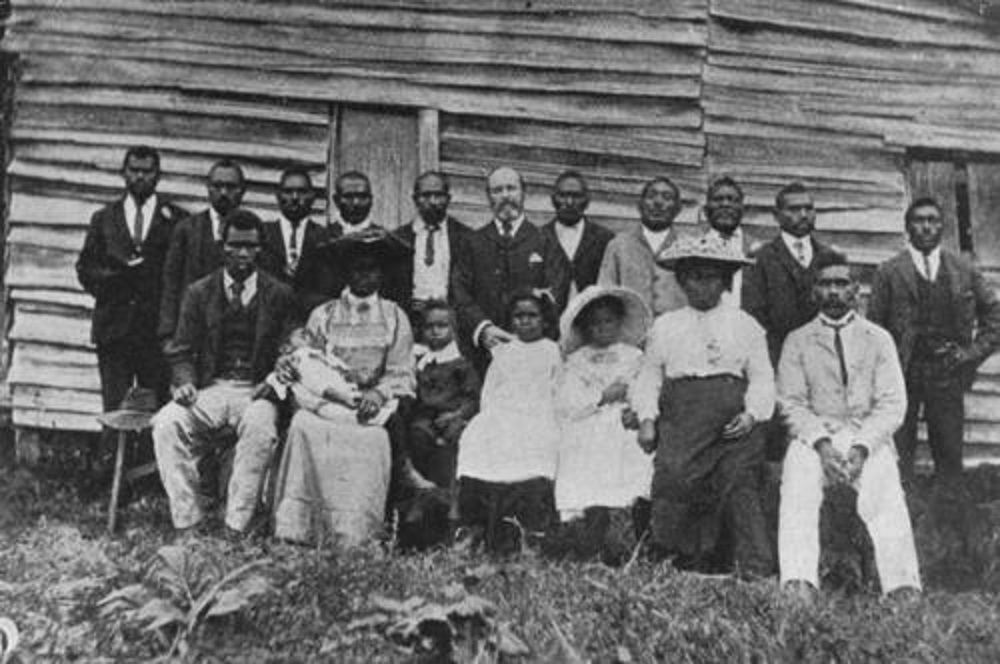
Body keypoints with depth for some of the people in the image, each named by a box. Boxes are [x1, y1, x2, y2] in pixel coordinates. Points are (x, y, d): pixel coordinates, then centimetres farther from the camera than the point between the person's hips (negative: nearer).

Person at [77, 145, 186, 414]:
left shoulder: (175, 219, 7)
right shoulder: (103, 218, 15)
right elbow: (85, 269, 11)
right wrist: (115, 275, -7)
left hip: (158, 329, -2)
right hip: (113, 328, 2)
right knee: (114, 409, 0)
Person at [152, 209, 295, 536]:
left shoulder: (279, 295, 7)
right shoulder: (199, 292, 11)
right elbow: (181, 352, 10)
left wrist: (273, 384, -14)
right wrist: (185, 383, -10)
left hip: (256, 391, -2)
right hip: (209, 389, 2)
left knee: (260, 428, -36)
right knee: (166, 424, -26)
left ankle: (236, 527, -27)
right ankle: (187, 521, -17)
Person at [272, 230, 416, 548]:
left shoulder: (395, 318, 14)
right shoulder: (323, 314, 17)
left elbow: (401, 375, 7)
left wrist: (378, 393, -12)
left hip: (372, 405, -1)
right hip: (326, 400, 1)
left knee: (370, 436, -32)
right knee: (303, 424, -30)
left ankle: (352, 538, -25)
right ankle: (297, 529, -25)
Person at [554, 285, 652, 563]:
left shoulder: (634, 357, 20)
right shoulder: (575, 361, 18)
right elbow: (564, 404, 4)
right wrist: (603, 397, -4)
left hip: (625, 431, 0)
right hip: (585, 439, 0)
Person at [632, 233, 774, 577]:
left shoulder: (745, 325, 17)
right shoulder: (665, 325, 19)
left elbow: (762, 377, 11)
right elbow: (649, 375, 15)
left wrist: (751, 414, -6)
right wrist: (647, 418, 1)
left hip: (733, 417, 0)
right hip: (682, 413, 1)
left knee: (740, 485, -13)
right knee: (673, 474, -19)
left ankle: (756, 568, -11)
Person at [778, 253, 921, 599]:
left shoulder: (878, 339, 14)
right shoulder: (797, 341, 14)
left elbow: (892, 404, 5)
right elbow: (792, 403, 4)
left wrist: (862, 447, -12)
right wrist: (822, 444, -14)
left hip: (870, 438, 0)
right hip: (813, 437, 0)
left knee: (888, 501, -29)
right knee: (797, 493, -30)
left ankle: (903, 590, -35)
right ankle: (799, 587, -39)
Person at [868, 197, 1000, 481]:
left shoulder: (965, 271, 7)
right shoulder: (889, 272, 1)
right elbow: (874, 327, 1)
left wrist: (972, 352, 2)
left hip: (947, 374, 2)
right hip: (902, 373, -2)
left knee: (950, 457, 4)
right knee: (898, 460, -2)